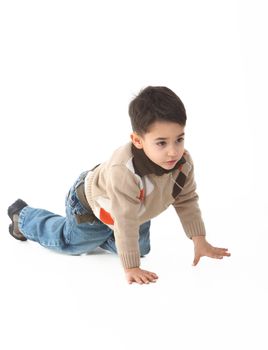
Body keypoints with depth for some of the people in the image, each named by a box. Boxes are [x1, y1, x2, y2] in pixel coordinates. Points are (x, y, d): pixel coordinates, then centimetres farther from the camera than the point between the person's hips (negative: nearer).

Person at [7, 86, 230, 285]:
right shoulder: (123, 171, -50)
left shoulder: (184, 163, -30)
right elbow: (125, 223, -46)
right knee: (71, 241, 20)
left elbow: (187, 201, -14)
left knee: (140, 248, 21)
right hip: (91, 206, -6)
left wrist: (200, 241, -17)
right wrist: (131, 268, -43)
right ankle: (23, 216, 44)